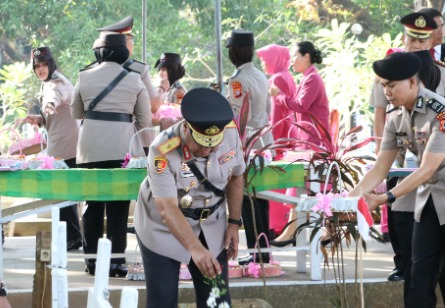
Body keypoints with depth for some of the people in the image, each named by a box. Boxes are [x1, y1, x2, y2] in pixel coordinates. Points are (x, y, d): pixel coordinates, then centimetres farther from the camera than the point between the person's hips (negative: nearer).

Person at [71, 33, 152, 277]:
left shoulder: (85, 77, 3)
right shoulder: (134, 80, 1)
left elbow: (75, 113, 15)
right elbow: (144, 119, 6)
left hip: (90, 150, 1)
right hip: (121, 149, -1)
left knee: (92, 204, 9)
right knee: (118, 206, 2)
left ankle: (92, 260, 10)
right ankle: (115, 261, -1)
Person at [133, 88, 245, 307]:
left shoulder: (231, 135, -16)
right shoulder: (163, 151, -30)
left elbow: (235, 177, 3)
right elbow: (167, 207, -37)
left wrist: (234, 223, 3)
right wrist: (195, 249, -47)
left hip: (211, 228, 4)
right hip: (163, 229, -4)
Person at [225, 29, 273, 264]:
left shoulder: (238, 80, -14)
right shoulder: (261, 76, 12)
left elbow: (240, 116, -19)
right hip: (265, 143, 8)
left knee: (247, 200, -4)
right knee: (260, 199, 12)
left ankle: (257, 251, -5)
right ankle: (264, 250, 17)